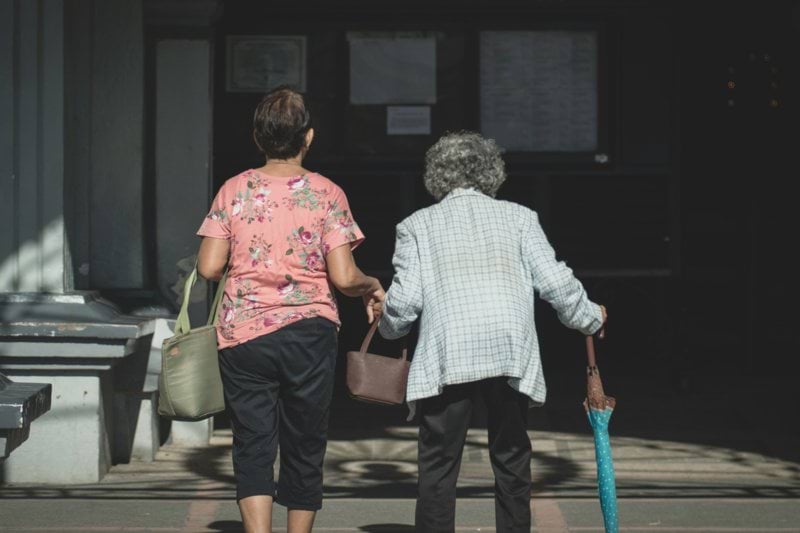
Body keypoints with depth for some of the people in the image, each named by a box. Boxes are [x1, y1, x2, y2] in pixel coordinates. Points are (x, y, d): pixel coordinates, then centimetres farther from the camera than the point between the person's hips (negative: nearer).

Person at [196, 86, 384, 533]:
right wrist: (372, 287, 12)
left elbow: (209, 268, -2)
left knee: (253, 446, 2)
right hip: (308, 332, -1)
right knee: (305, 448, 12)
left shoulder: (234, 190, 2)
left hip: (243, 333, 1)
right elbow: (343, 277, -9)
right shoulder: (326, 193, -2)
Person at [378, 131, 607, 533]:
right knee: (511, 461, 13)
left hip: (446, 359, -1)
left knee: (437, 465, 1)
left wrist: (388, 328, 25)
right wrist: (589, 318, 23)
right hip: (511, 356, 2)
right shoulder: (518, 217, 13)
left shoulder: (417, 225, 11)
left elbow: (404, 299, 4)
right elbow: (555, 281, 7)